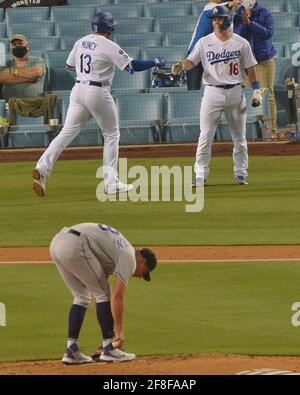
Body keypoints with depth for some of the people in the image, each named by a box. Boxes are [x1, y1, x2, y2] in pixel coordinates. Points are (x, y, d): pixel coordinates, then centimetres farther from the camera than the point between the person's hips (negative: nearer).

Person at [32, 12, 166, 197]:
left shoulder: (81, 42, 9)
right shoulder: (109, 46, -10)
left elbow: (70, 65, 20)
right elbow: (132, 65, -13)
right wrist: (156, 62, -2)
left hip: (78, 90, 6)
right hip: (98, 93, -6)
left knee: (67, 132, 2)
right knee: (111, 135, 10)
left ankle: (43, 169, -17)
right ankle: (111, 183, 8)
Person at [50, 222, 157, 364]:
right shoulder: (129, 258, 3)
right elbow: (117, 296, -4)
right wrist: (119, 331, 0)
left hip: (56, 242, 9)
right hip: (75, 246, -9)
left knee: (82, 297, 19)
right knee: (103, 293, 5)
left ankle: (71, 350, 14)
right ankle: (108, 349, 7)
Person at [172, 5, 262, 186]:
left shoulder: (241, 43, 3)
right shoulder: (204, 42, 3)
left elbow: (250, 68, 5)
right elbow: (192, 61, -3)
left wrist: (256, 90, 0)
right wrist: (181, 66, -25)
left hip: (235, 92, 1)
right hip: (212, 93, -1)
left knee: (239, 137, 7)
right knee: (205, 136, -6)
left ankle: (241, 174, 17)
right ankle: (201, 175, -3)